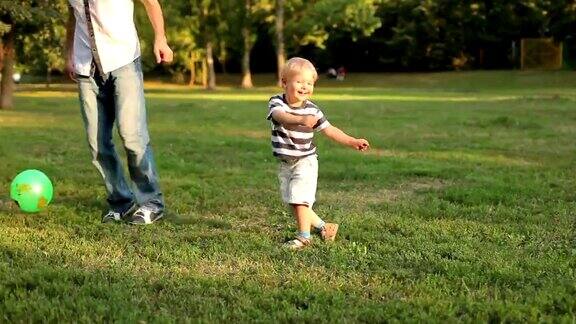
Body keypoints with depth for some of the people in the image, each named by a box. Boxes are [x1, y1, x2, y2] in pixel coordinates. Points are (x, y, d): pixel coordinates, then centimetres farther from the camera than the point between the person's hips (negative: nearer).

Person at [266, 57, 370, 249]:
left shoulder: (312, 110, -6)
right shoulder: (276, 102, -11)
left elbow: (329, 130, 2)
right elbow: (281, 116, -35)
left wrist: (352, 142, -8)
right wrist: (301, 120, -55)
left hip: (305, 161, -3)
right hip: (285, 163, 3)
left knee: (299, 198, -13)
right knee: (292, 201, 11)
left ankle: (304, 236, 0)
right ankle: (323, 227, 27)